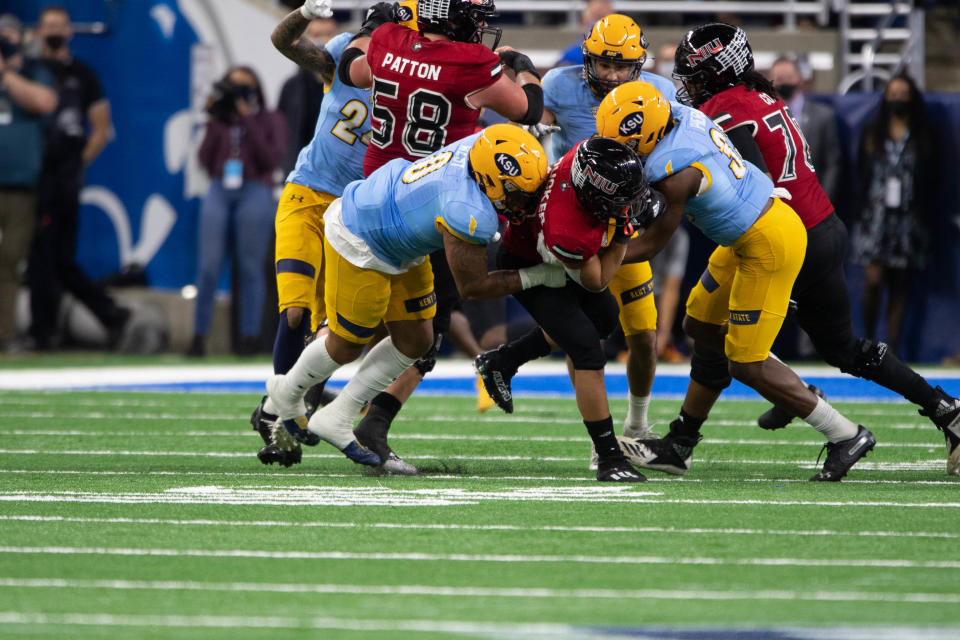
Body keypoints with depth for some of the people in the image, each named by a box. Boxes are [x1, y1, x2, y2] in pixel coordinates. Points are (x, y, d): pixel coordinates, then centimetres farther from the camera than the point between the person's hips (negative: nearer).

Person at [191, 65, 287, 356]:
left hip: (254, 193, -3)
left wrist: (249, 122, -6)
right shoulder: (221, 120, 17)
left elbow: (271, 159, -5)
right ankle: (199, 335, -1)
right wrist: (215, 123, 2)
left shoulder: (270, 120, 10)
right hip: (219, 192, 3)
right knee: (208, 266, -4)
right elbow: (205, 160, 8)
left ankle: (249, 336, -1)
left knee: (251, 267, -4)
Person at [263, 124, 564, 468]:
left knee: (414, 342, 13)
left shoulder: (482, 145, -19)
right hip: (359, 243, -9)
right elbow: (472, 286, -25)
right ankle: (287, 393, 40)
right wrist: (537, 276, -19)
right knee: (346, 346, 10)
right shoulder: (467, 213, -39)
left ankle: (335, 420, 23)